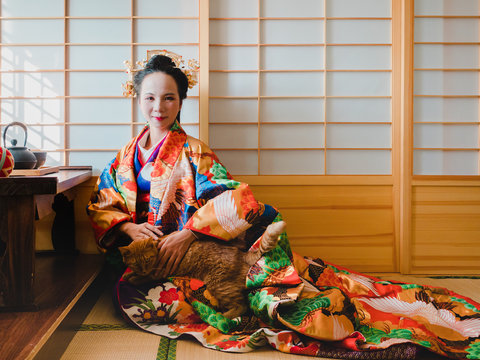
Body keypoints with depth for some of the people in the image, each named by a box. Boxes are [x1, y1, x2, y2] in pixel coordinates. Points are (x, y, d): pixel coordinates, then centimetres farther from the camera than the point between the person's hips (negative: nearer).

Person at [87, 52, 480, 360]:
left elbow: (235, 199, -13)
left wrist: (186, 233, -23)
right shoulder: (125, 156, 14)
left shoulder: (193, 152, 1)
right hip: (148, 256, 3)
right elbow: (100, 206, 12)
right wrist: (129, 226, -9)